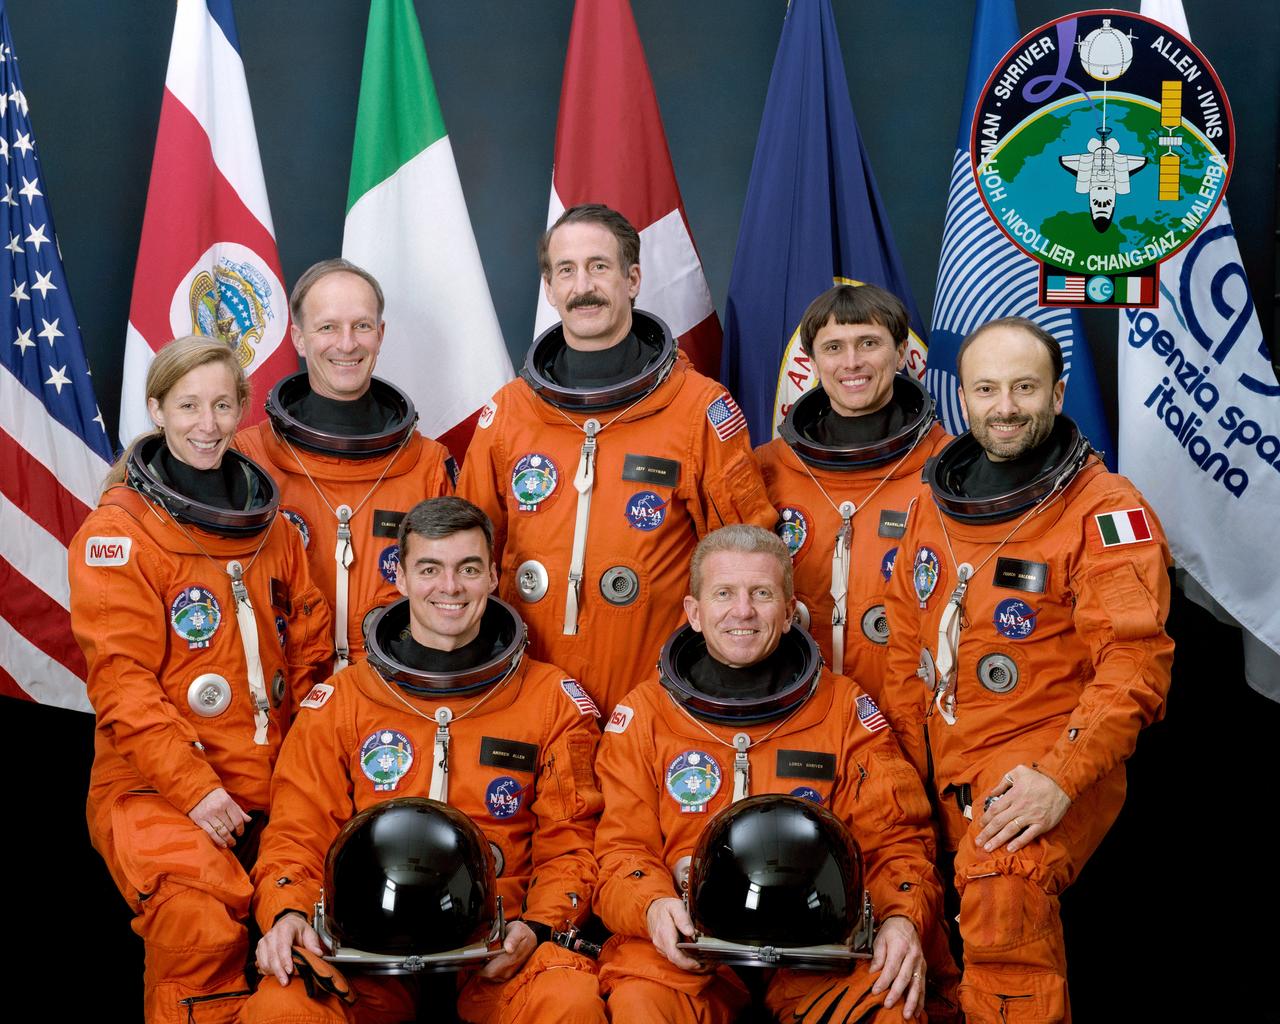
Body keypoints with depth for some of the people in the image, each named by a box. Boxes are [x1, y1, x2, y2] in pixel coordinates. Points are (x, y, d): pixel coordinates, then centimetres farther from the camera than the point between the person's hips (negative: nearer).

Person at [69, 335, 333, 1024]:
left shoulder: (270, 524, 16)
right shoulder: (119, 533, -3)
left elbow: (308, 648, 20)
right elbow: (122, 683, -9)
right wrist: (193, 787, -18)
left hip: (269, 784, 6)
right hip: (154, 786, -5)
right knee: (202, 930, -31)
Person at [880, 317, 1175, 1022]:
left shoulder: (1105, 511, -7)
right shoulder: (934, 508, 12)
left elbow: (1131, 664, -16)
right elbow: (907, 655, 18)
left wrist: (1061, 777, -25)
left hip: (1051, 758, -6)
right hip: (949, 777, 6)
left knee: (1002, 899, -32)